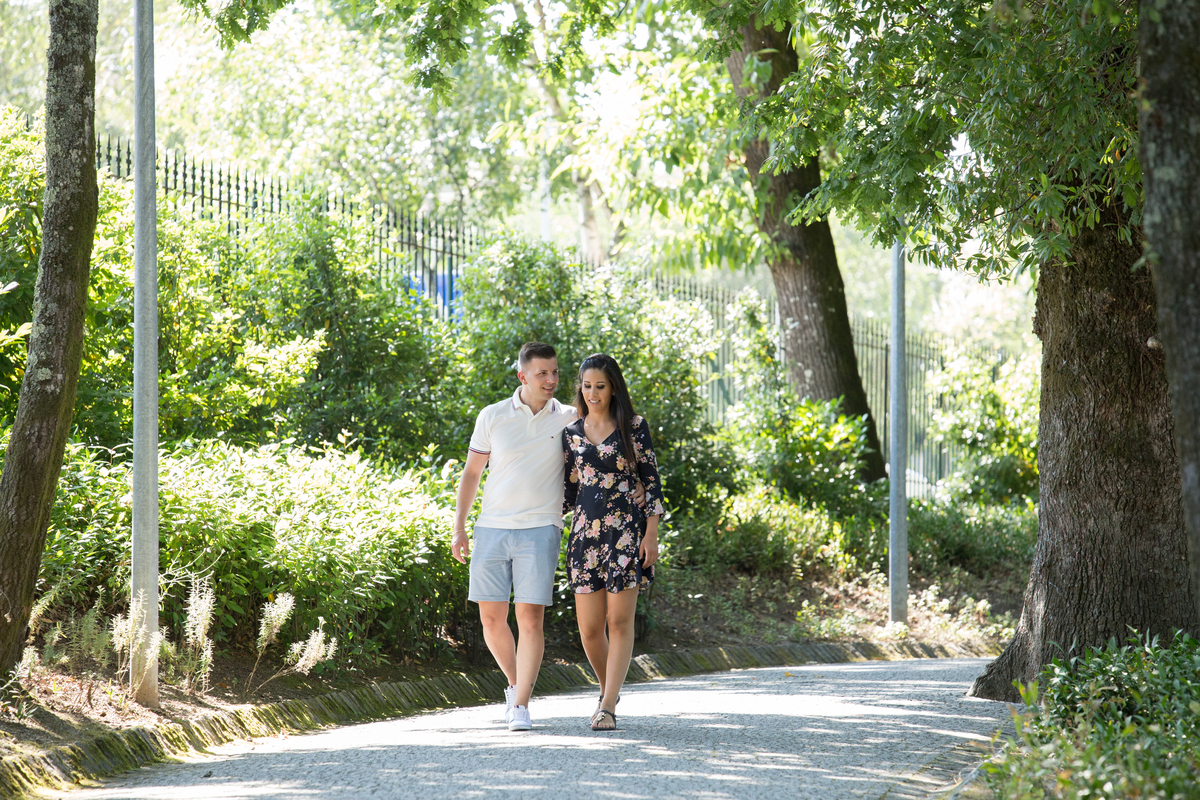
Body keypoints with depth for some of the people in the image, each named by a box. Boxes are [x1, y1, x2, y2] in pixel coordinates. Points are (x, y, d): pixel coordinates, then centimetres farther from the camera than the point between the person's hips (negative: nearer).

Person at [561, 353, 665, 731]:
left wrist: (651, 534, -6)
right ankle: (609, 689, 25)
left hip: (626, 530, -3)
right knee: (589, 627, 0)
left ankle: (608, 708, -7)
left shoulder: (634, 427, 2)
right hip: (585, 530, 3)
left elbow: (651, 482, 0)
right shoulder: (571, 433, 11)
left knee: (619, 621, -7)